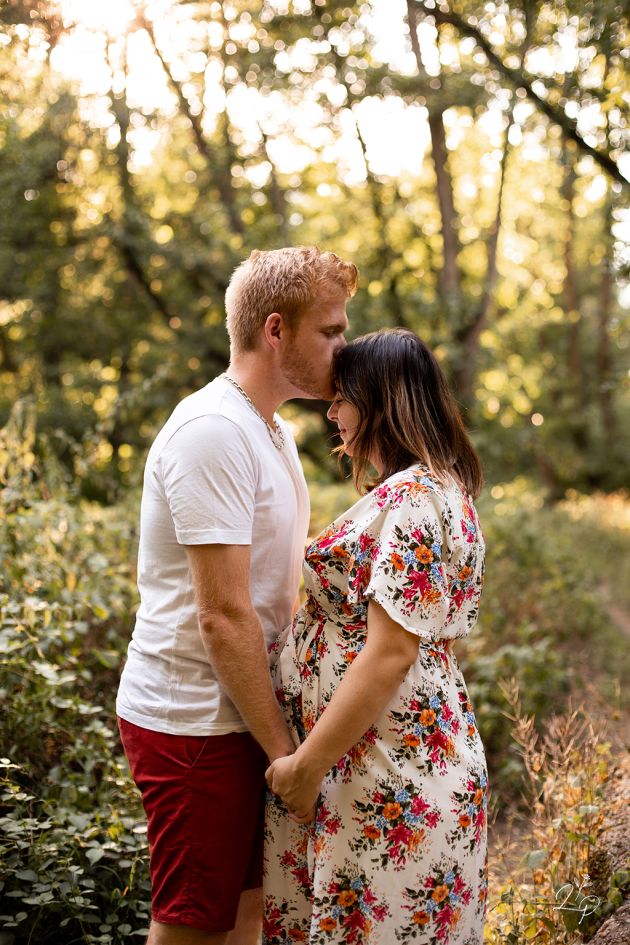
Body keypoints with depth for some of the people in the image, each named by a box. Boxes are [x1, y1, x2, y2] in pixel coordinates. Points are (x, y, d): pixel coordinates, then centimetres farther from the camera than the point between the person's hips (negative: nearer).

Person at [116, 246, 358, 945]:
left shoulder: (272, 432, 13)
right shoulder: (213, 431, -19)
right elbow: (223, 614, -23)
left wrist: (280, 734, 13)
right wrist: (283, 748, -17)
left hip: (240, 713, 9)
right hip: (193, 725, -9)